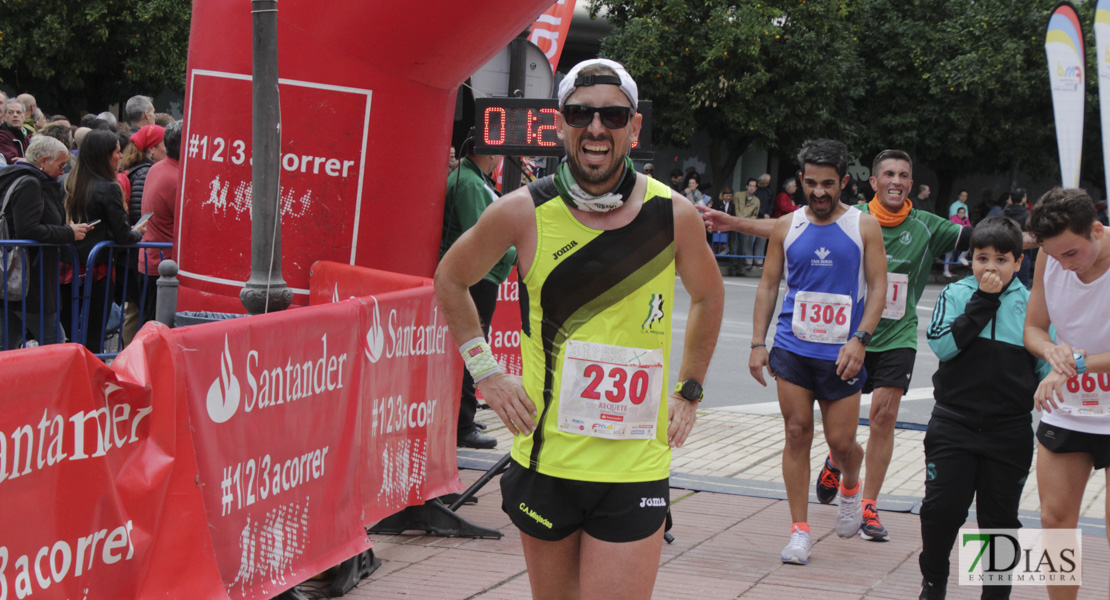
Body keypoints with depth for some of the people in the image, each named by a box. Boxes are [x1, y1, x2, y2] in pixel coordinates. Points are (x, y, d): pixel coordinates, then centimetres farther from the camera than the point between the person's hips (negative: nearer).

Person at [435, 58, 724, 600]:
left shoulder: (673, 215, -4)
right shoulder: (523, 213, -6)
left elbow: (708, 296, 17)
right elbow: (450, 280, 12)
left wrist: (688, 393, 13)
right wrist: (486, 373, 5)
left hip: (636, 471, -1)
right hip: (545, 459, 1)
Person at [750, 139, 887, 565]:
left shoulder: (864, 226, 1)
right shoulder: (787, 227, 6)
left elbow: (878, 287, -2)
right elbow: (768, 285, 9)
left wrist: (859, 339, -14)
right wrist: (758, 343, 1)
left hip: (841, 353, -1)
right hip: (793, 349, 1)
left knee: (841, 441, 2)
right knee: (797, 434, -1)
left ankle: (850, 488, 37)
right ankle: (799, 530, 4)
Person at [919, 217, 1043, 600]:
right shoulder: (956, 295, 0)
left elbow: (1046, 365, 7)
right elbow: (943, 345, -15)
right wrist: (983, 301, -15)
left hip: (1010, 432, 1)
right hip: (954, 425, 0)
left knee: (1000, 517, 7)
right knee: (941, 509, -1)